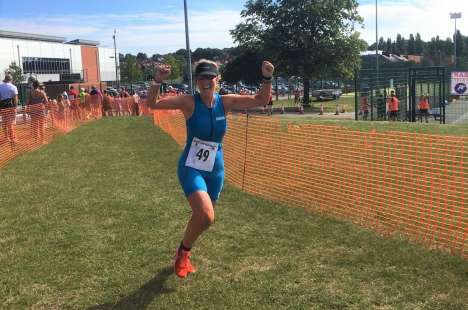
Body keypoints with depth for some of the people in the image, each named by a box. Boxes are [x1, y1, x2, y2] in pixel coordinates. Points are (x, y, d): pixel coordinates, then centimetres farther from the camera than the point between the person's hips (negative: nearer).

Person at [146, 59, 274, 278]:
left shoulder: (225, 102, -3)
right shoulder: (189, 102, -12)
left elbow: (261, 100, -2)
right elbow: (152, 104, -17)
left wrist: (267, 78, -19)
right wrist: (157, 81, -35)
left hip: (215, 170, 5)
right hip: (191, 168, -5)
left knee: (204, 218, 17)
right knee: (206, 216, -25)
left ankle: (184, 253, 46)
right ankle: (183, 252, 6)